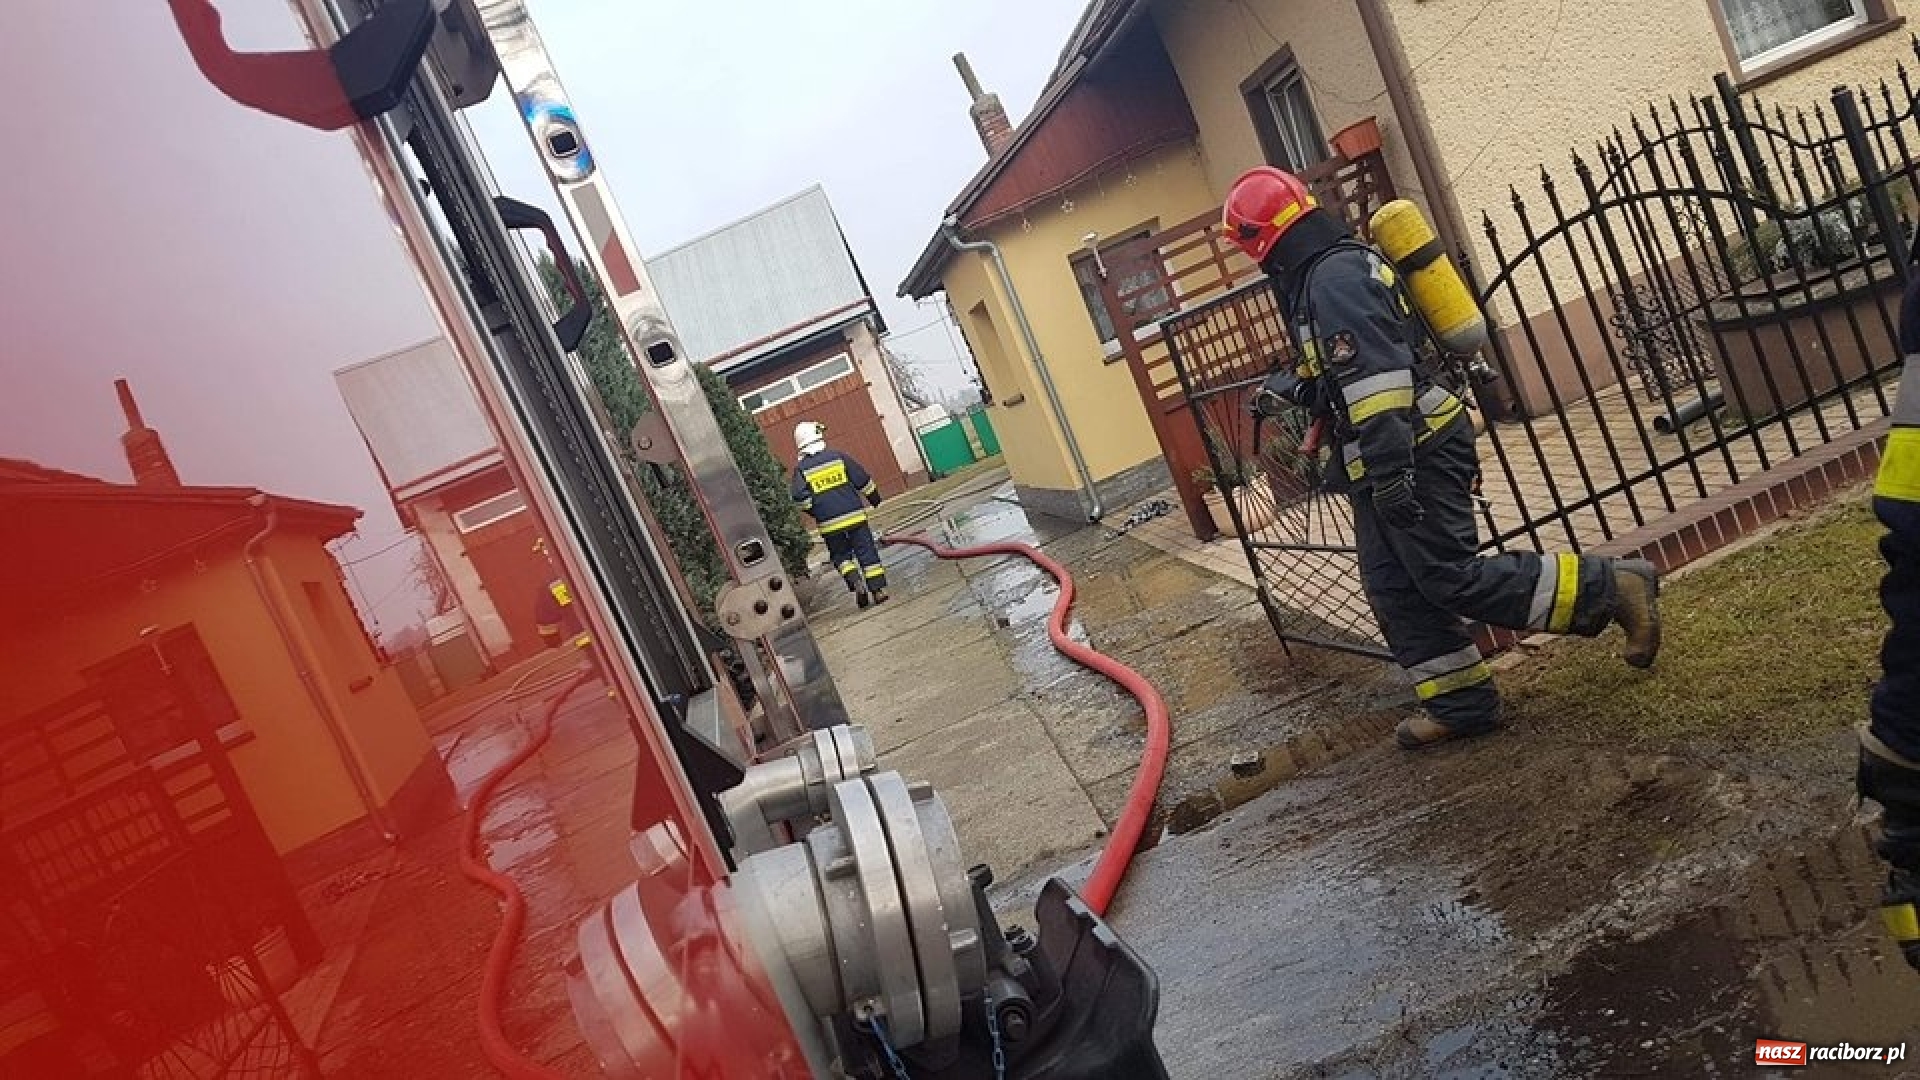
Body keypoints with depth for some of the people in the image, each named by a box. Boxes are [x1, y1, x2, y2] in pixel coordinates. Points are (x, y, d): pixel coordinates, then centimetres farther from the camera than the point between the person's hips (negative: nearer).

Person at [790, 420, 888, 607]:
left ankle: (856, 583, -3)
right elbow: (863, 480, 3)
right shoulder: (838, 457, 0)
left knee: (840, 555, 17)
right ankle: (879, 590, 5)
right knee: (867, 553, 6)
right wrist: (874, 499, 18)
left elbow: (801, 497, -9)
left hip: (829, 524, 0)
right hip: (855, 516, 0)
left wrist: (815, 512, 8)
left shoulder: (801, 469, 0)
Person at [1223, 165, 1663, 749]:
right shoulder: (1327, 271, 16)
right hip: (1386, 468, 11)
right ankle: (1461, 703, 19)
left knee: (1452, 578, -9)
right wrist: (1284, 387, 25)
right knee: (1396, 592, 11)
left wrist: (1388, 468, -29)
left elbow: (1377, 372, -27)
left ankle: (1612, 587, 1)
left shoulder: (1332, 276, -17)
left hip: (1412, 458, -11)